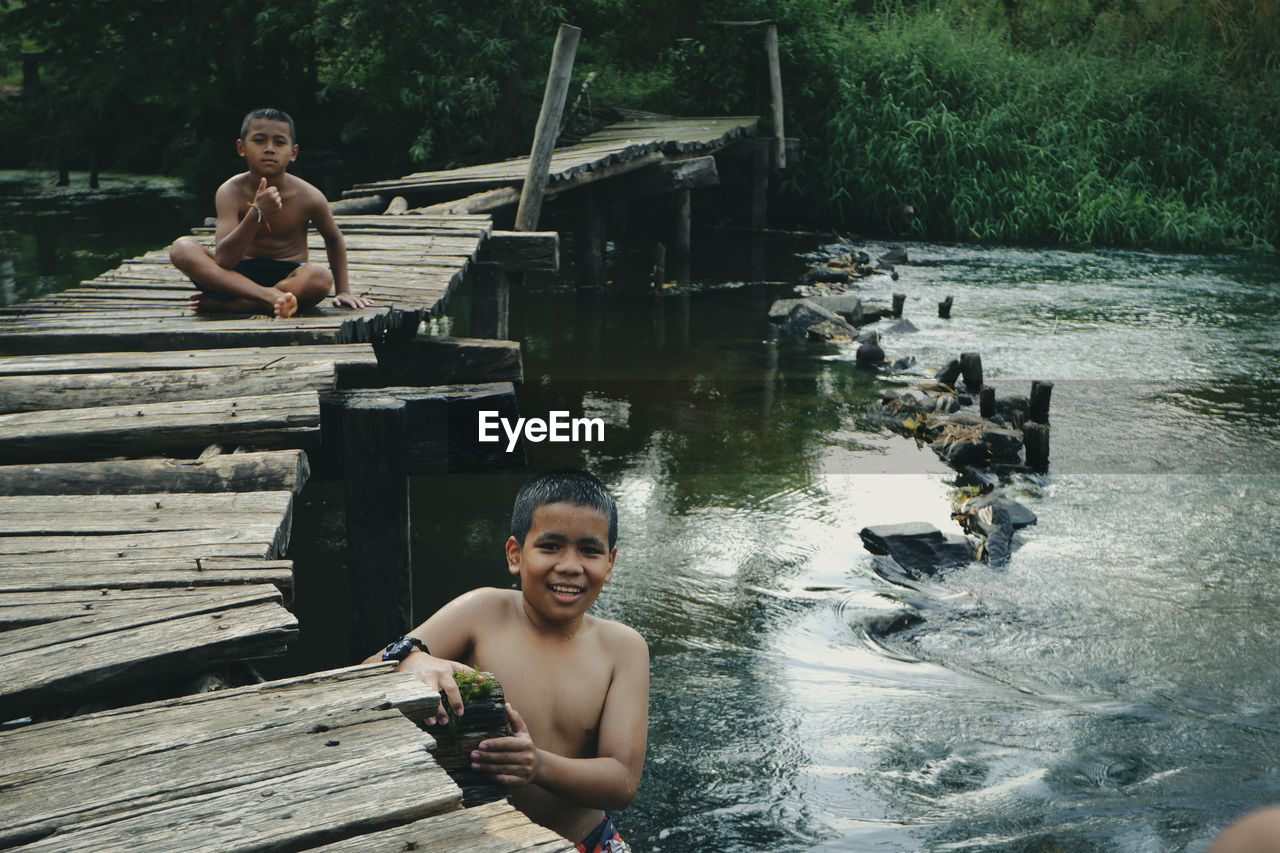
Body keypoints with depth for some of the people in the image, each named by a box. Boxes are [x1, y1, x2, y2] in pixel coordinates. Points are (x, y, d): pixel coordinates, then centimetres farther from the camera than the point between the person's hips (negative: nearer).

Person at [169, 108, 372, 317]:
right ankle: (272, 297, -36)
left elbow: (334, 240, 13)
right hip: (240, 275, 0)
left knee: (321, 277, -36)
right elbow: (223, 260, -24)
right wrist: (257, 214, -35)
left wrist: (343, 291, 9)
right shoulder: (231, 192, -11)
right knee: (182, 247, -24)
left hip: (289, 277, 0)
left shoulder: (308, 196, -8)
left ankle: (222, 304, -28)